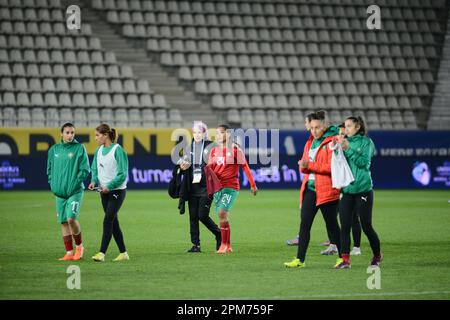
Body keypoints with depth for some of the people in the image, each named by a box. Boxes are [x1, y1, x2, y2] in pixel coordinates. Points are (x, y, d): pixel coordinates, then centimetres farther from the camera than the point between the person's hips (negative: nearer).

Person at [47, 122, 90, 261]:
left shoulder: (79, 148, -3)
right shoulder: (54, 149, 9)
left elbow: (85, 170, -7)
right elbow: (50, 169, 19)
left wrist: (74, 184, -13)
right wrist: (53, 184, 6)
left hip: (75, 191, -5)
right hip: (59, 192, 5)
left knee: (71, 218, -17)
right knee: (63, 222, 4)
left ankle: (79, 246, 4)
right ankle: (69, 252, 11)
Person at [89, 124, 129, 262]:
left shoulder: (117, 150, -14)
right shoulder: (99, 151, 8)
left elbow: (122, 174, -16)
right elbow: (95, 169, 14)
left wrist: (109, 186, -23)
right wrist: (94, 181, -7)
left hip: (117, 190, -7)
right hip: (104, 192, 7)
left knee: (107, 221, -14)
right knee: (114, 223, 10)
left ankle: (102, 253, -17)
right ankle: (123, 253, 18)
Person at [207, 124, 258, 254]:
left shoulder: (235, 149, -4)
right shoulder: (214, 151, 10)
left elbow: (245, 167, -1)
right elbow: (209, 168, 13)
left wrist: (253, 185, 1)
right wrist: (208, 172, -12)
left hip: (231, 186, -6)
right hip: (217, 186, 6)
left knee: (222, 212, -20)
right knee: (223, 216, 7)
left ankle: (224, 244, -13)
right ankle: (228, 246, 18)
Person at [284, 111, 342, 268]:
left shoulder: (332, 142, -9)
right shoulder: (310, 142, 15)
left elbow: (331, 167, -17)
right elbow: (304, 166, 18)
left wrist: (310, 165, -19)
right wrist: (303, 166, -7)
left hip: (327, 190, -7)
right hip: (310, 188, 7)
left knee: (332, 225, 1)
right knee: (304, 223, 1)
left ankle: (342, 257, 13)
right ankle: (300, 259, 2)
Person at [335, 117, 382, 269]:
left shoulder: (366, 142, -2)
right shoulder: (345, 141, 11)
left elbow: (364, 162, -15)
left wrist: (348, 149, -19)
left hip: (363, 189, -4)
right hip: (346, 190, 4)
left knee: (366, 226, 2)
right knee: (345, 226, -5)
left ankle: (377, 255, 22)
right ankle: (345, 259, -4)